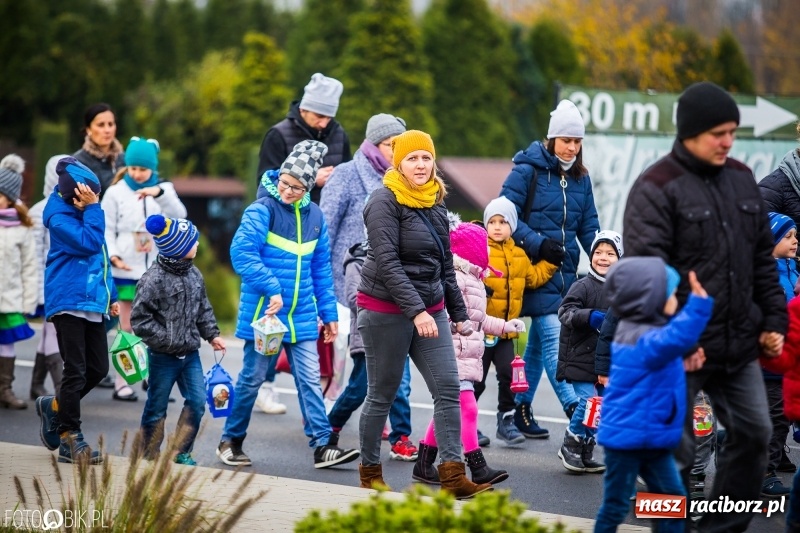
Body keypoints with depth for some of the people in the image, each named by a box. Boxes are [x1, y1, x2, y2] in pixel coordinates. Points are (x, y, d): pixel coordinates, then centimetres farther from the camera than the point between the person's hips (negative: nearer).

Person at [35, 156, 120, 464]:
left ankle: (54, 406, 28)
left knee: (98, 368, 8)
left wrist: (111, 296, 20)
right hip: (68, 302, -8)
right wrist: (92, 209, -19)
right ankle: (70, 438, 2)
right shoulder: (59, 218, -12)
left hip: (92, 303, 8)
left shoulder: (85, 213, 13)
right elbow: (90, 243, -25)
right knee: (76, 370, -6)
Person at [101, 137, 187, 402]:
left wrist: (159, 193, -26)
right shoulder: (116, 193, -1)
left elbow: (179, 215, -11)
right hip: (127, 271, -2)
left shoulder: (164, 189, 5)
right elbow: (107, 230, -3)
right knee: (127, 329, 2)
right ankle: (121, 383, 6)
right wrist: (113, 256, -19)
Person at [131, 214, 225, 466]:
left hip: (189, 353, 6)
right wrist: (167, 340, -18)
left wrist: (212, 335, 10)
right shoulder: (153, 279, -17)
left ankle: (180, 452, 16)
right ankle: (150, 456, 17)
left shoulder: (194, 274, 6)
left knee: (197, 400, 3)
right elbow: (140, 319, -17)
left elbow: (203, 309, 18)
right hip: (163, 356, -6)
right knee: (157, 407, 5)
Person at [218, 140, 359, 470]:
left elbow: (321, 269, 16)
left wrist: (329, 313, 14)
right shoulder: (262, 209, -9)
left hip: (301, 315, 5)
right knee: (252, 377, 4)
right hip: (263, 310, -4)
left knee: (310, 380, 1)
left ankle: (322, 446, 1)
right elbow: (241, 253, -19)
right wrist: (272, 289, -26)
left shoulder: (314, 215, 9)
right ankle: (230, 441, 18)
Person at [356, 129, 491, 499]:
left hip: (430, 310, 7)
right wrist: (416, 311, -27)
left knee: (448, 388, -5)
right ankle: (370, 472, 18)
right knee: (382, 395, 3)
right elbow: (387, 263, -20)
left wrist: (458, 312, 18)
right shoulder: (385, 202, -11)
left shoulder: (436, 202, 10)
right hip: (386, 310, -7)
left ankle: (453, 475, -8)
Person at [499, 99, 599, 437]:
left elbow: (588, 226, 15)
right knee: (553, 337, -14)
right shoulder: (528, 170, -7)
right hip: (535, 269, -6)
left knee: (539, 340, 12)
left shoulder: (580, 178, 12)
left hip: (566, 271, 6)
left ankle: (522, 409, 20)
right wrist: (538, 244, -19)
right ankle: (575, 409, -20)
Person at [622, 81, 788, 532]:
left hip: (740, 345, 7)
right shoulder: (657, 188, -11)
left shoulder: (741, 179, 10)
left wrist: (773, 319, 10)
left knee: (755, 433, 10)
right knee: (674, 450, 0)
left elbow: (763, 258, 17)